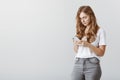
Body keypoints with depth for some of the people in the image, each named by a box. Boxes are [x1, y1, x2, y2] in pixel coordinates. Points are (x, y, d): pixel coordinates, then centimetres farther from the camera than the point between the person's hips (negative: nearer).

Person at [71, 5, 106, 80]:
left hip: (92, 65, -4)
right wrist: (76, 44, -4)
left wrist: (88, 45, -17)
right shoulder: (80, 31, 14)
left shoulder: (100, 31, 0)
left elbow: (101, 53, -4)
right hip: (78, 64, 4)